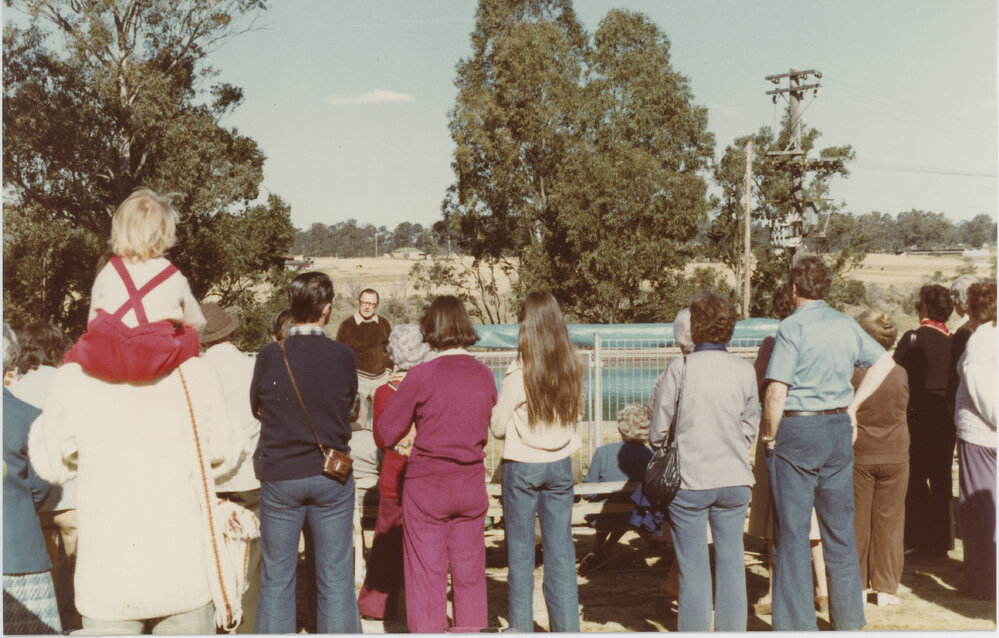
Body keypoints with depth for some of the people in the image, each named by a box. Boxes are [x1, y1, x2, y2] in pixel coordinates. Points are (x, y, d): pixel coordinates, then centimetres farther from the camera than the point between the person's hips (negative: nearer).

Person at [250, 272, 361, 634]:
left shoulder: (270, 355, -8)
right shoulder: (342, 356, -9)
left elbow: (257, 408, 6)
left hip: (279, 475, 0)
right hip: (331, 477, 0)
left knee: (276, 579, 12)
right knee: (336, 579, 9)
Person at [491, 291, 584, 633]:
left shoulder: (520, 371, -16)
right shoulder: (572, 367, -4)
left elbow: (497, 427, -9)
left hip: (522, 465, -4)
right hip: (560, 464, 4)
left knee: (520, 551, 9)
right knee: (560, 547, 11)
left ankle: (522, 626, 18)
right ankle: (567, 626, 15)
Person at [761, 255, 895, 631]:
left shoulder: (792, 326, -13)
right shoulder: (846, 325, 7)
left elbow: (776, 392, -20)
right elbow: (884, 361, 20)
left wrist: (770, 435, -7)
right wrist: (852, 406, 18)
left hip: (796, 430, -6)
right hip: (838, 429, 6)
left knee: (792, 533, 3)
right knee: (840, 531, 16)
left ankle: (796, 625, 8)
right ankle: (849, 621, 26)